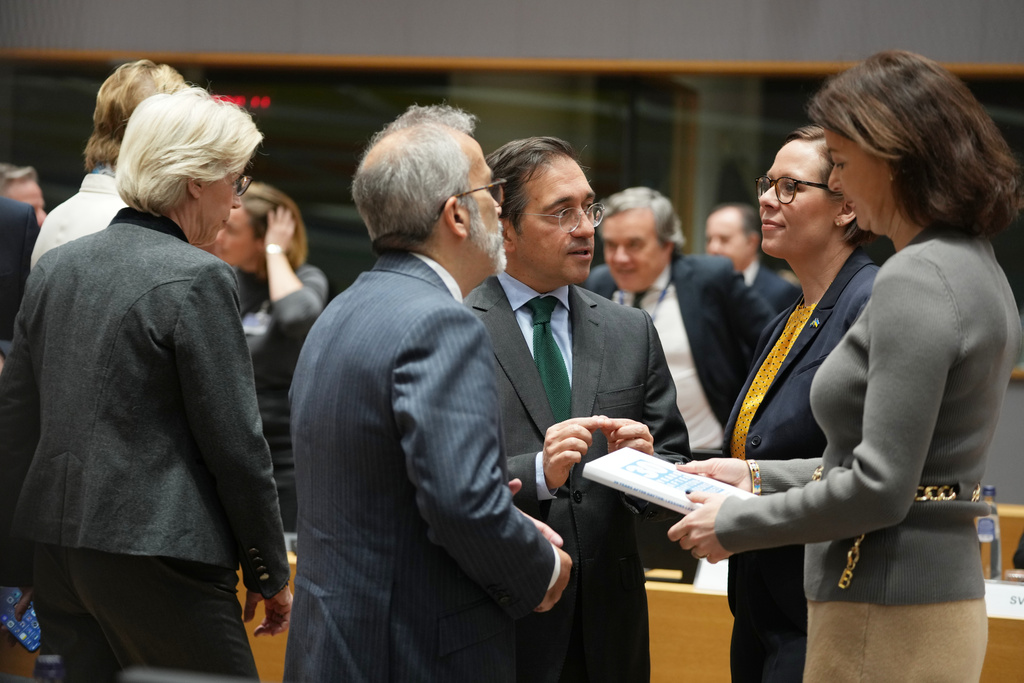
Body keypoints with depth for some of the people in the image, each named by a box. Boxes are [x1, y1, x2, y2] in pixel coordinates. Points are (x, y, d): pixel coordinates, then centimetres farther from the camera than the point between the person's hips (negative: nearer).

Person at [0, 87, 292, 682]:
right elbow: (236, 446, -11)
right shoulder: (198, 280, -11)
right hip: (155, 559, -7)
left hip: (57, 555, 8)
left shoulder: (55, 267, 11)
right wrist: (271, 575, -1)